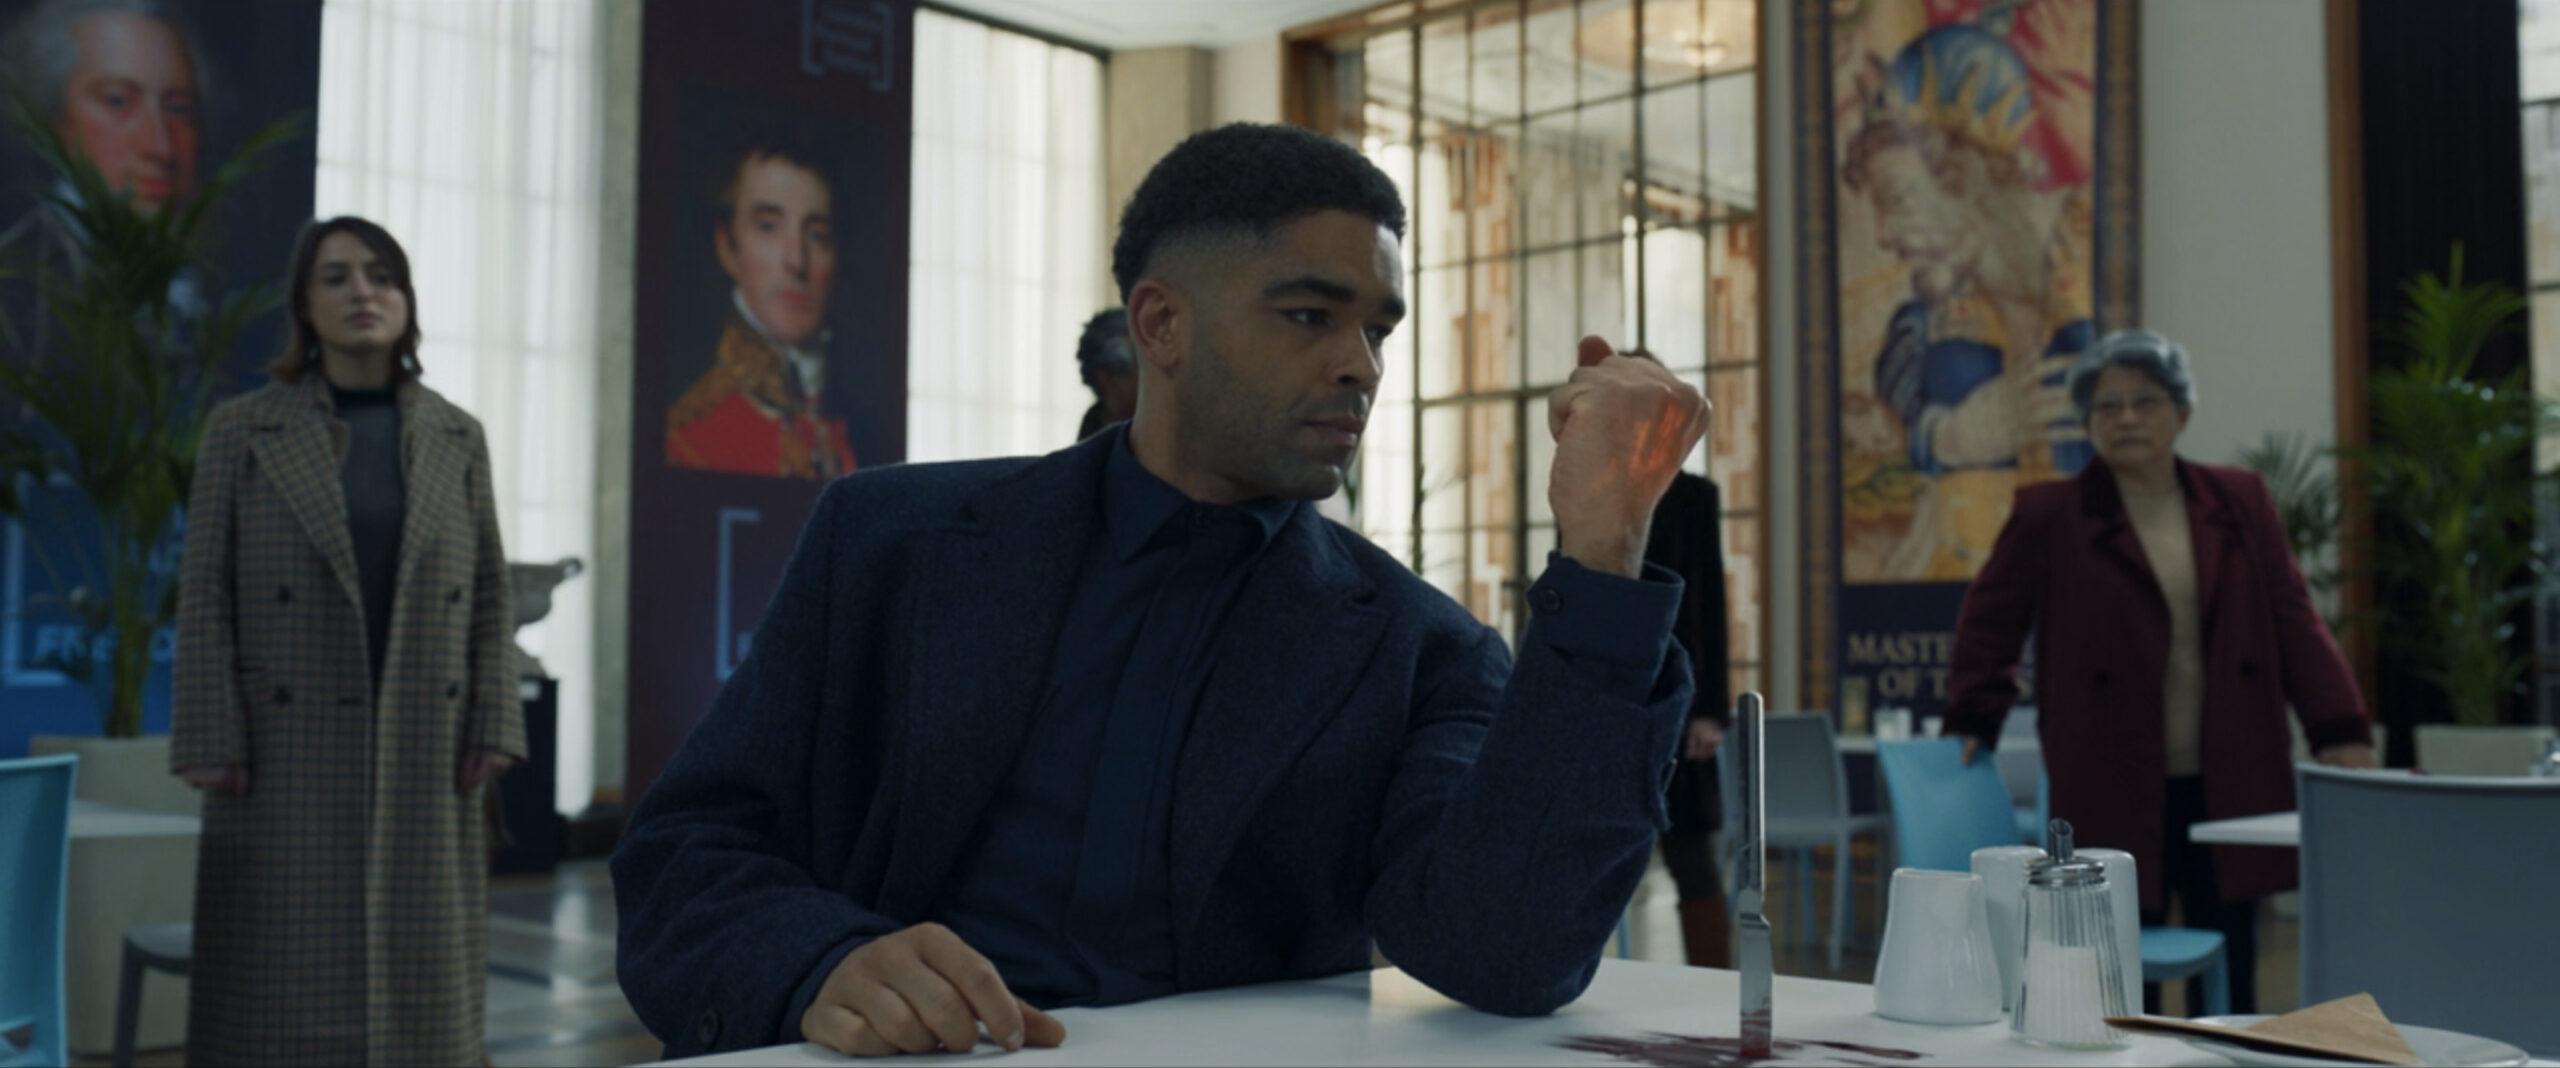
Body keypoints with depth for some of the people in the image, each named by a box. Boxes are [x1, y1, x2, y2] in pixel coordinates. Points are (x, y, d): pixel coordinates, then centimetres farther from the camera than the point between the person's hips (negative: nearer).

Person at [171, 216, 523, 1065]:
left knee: (419, 981, 6)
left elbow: (487, 592, 7)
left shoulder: (457, 438, 8)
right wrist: (210, 742, -9)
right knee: (280, 986, 0)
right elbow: (205, 595, -2)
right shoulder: (241, 431, 1)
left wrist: (492, 729, -1)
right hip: (289, 756, -2)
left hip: (422, 761, 2)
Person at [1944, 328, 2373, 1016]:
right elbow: (1989, 624, 8)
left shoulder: (2240, 502, 9)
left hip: (2230, 786, 3)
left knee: (2228, 988, 9)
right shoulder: (2048, 516, 0)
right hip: (2113, 798, -3)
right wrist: (1975, 723, 4)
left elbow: (2293, 619, 7)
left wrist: (2340, 730, 0)